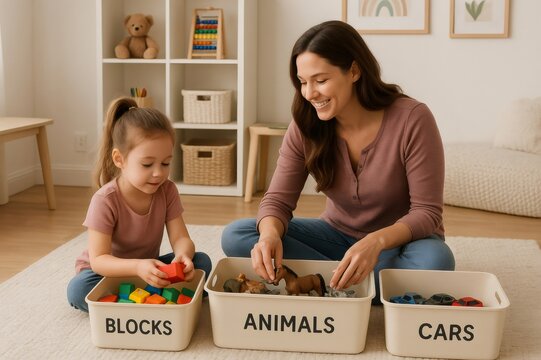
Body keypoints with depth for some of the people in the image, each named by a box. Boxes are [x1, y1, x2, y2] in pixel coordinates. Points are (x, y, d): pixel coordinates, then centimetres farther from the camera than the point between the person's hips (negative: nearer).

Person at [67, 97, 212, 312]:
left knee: (201, 262, -17)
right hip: (109, 270, -3)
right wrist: (138, 267, -47)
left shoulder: (167, 191, -12)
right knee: (78, 290, -35)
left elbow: (181, 238, -15)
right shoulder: (105, 200, -25)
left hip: (148, 267, 3)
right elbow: (98, 259, -28)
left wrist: (183, 256, -41)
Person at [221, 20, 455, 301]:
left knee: (434, 261, -39)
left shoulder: (412, 119, -21)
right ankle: (343, 282, -19)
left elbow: (427, 212, -20)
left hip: (399, 241, -3)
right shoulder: (305, 125, -11)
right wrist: (270, 235, -34)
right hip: (338, 235, 3)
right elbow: (277, 199, -10)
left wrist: (378, 241, -40)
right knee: (235, 236, -15)